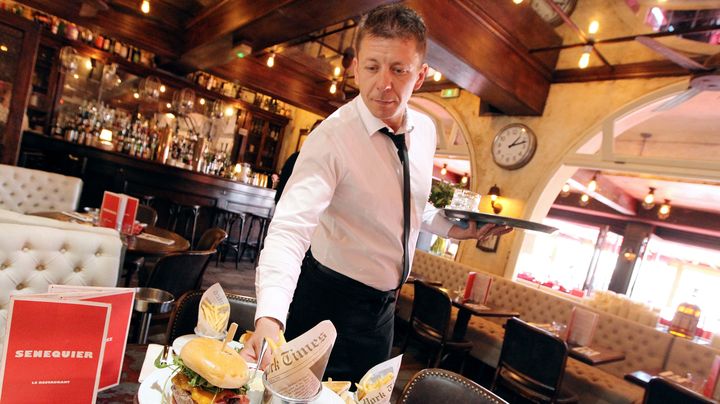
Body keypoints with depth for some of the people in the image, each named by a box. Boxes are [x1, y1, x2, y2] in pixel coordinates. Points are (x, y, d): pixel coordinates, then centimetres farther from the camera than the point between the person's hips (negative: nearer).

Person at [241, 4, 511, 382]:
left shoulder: (425, 130, -4)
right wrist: (269, 318, -51)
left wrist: (452, 228, -2)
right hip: (331, 299, -6)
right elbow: (290, 227, -38)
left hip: (384, 302, 6)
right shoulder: (332, 138, -26)